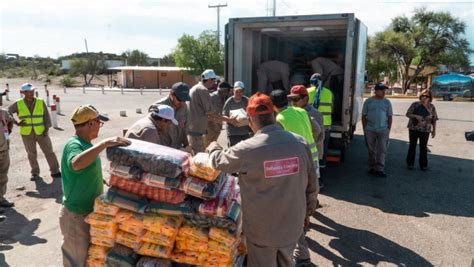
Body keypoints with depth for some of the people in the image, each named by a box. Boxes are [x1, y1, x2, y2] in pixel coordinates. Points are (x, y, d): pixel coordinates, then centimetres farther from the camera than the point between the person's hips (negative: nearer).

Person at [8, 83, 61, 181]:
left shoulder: (41, 102, -2)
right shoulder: (18, 104, -2)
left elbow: (46, 116, 0)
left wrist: (47, 129, -9)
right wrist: (16, 123, -7)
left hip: (41, 132, 0)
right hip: (26, 133, 0)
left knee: (49, 151, 0)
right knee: (31, 154, 7)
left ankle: (55, 171, 8)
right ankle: (35, 173, 17)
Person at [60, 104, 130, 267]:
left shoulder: (85, 144, 6)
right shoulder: (74, 144, -23)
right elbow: (76, 164, -46)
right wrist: (104, 143, -46)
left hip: (89, 211, 9)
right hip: (77, 216, -9)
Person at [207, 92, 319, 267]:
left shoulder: (247, 149, -21)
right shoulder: (300, 143, -10)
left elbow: (219, 161, -1)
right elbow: (312, 185, 0)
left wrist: (213, 147, 21)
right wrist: (308, 212, 16)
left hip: (262, 228, -3)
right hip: (292, 224, 4)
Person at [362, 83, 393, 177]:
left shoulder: (387, 102, 5)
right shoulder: (368, 101, 1)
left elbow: (389, 116, 9)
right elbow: (364, 116, 4)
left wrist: (389, 129, 2)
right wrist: (364, 129, 0)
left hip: (383, 130, 1)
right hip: (370, 130, 0)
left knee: (382, 150, -4)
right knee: (371, 150, 9)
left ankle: (380, 169, -1)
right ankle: (372, 168, 21)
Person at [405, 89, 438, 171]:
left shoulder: (432, 107, 1)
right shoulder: (415, 104, -4)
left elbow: (434, 120, 6)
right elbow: (408, 114, -5)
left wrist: (434, 130, 3)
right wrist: (416, 116, -22)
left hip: (425, 130, 1)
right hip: (413, 129, -1)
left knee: (423, 147, 7)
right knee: (412, 146, 8)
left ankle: (423, 165, 18)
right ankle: (410, 163, 19)